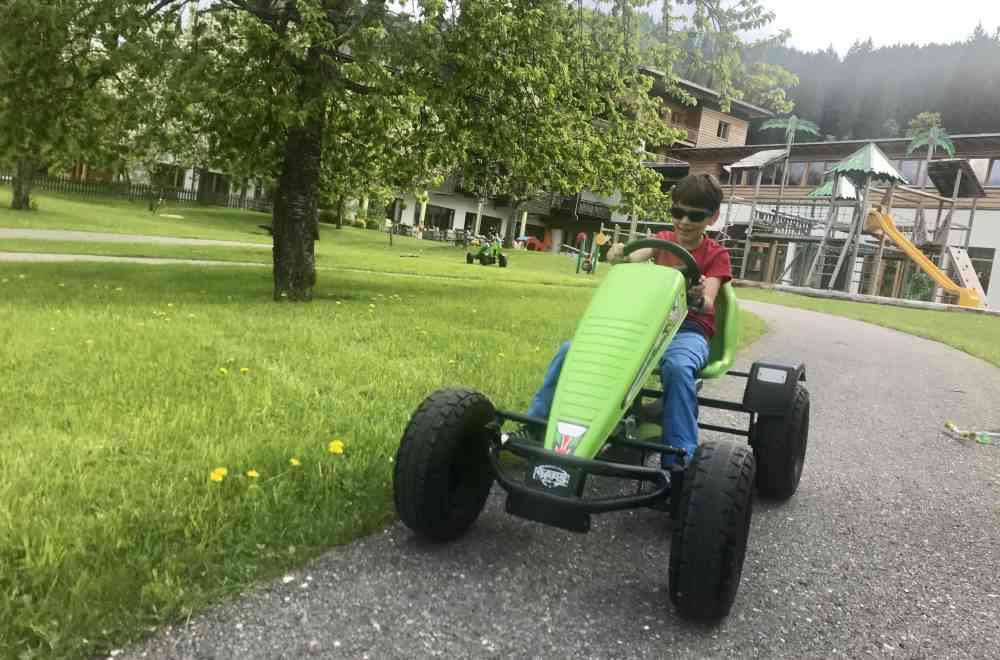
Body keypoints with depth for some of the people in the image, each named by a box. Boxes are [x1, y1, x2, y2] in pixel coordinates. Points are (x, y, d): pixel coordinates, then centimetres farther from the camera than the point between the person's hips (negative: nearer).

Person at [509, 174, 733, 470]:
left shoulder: (716, 255, 3)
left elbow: (707, 305, -14)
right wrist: (620, 255, -34)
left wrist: (699, 299, -39)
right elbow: (637, 257, -10)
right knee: (572, 348, -16)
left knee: (677, 367, -41)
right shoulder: (663, 240, 13)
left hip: (689, 328, -3)